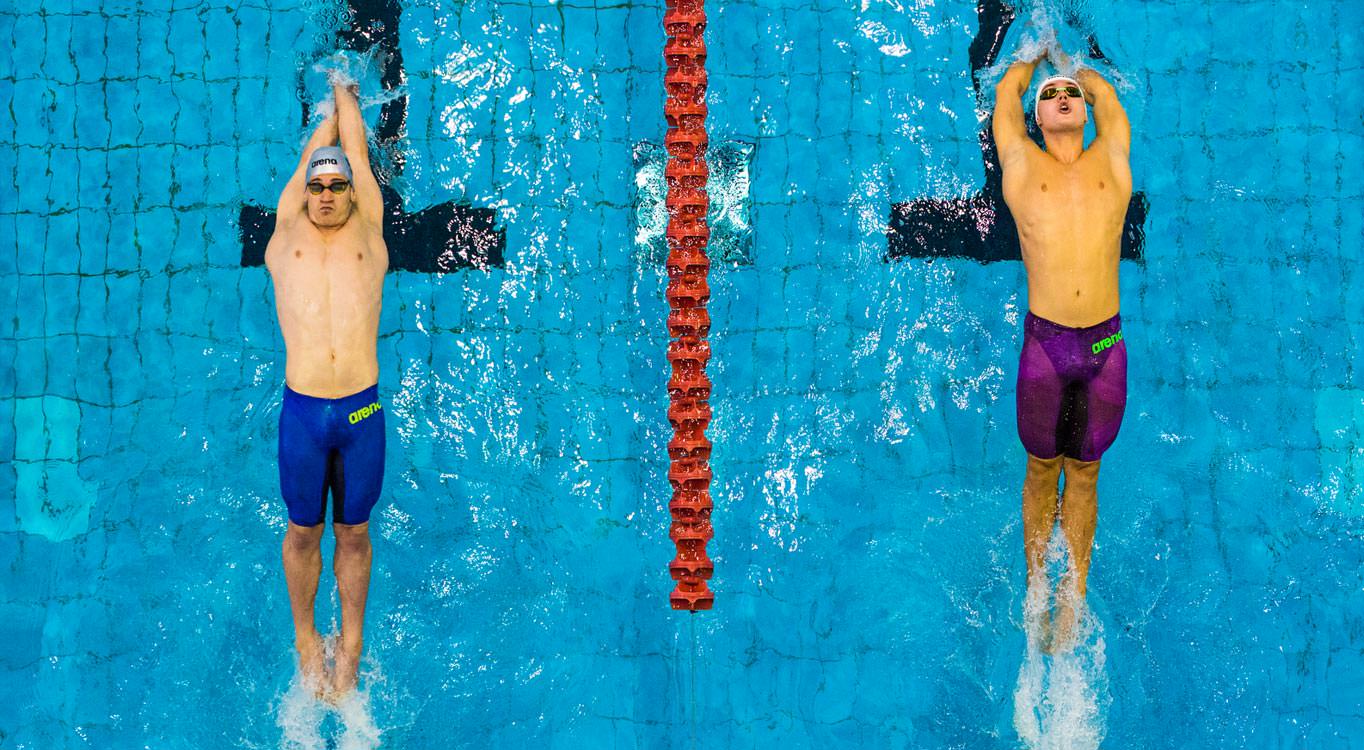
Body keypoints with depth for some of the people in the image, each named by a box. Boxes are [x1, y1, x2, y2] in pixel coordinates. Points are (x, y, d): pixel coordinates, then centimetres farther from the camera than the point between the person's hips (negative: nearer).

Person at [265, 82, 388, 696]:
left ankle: (351, 645, 22)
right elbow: (311, 153, 22)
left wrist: (346, 95, 33)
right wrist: (330, 107, 37)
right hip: (302, 409, 0)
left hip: (362, 409, 0)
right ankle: (306, 639, 25)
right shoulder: (287, 234, 11)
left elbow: (355, 150, 19)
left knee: (353, 531, 10)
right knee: (303, 530, 10)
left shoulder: (366, 231, 10)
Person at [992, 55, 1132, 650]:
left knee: (1084, 473, 9)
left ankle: (1073, 603, 15)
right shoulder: (1023, 165, 6)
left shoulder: (1111, 160, 9)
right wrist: (1037, 55, 37)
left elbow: (1106, 92, 22)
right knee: (1042, 469, 8)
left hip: (1106, 344, 1)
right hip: (1044, 343, -1)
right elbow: (1007, 91, 18)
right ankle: (1035, 596, 18)